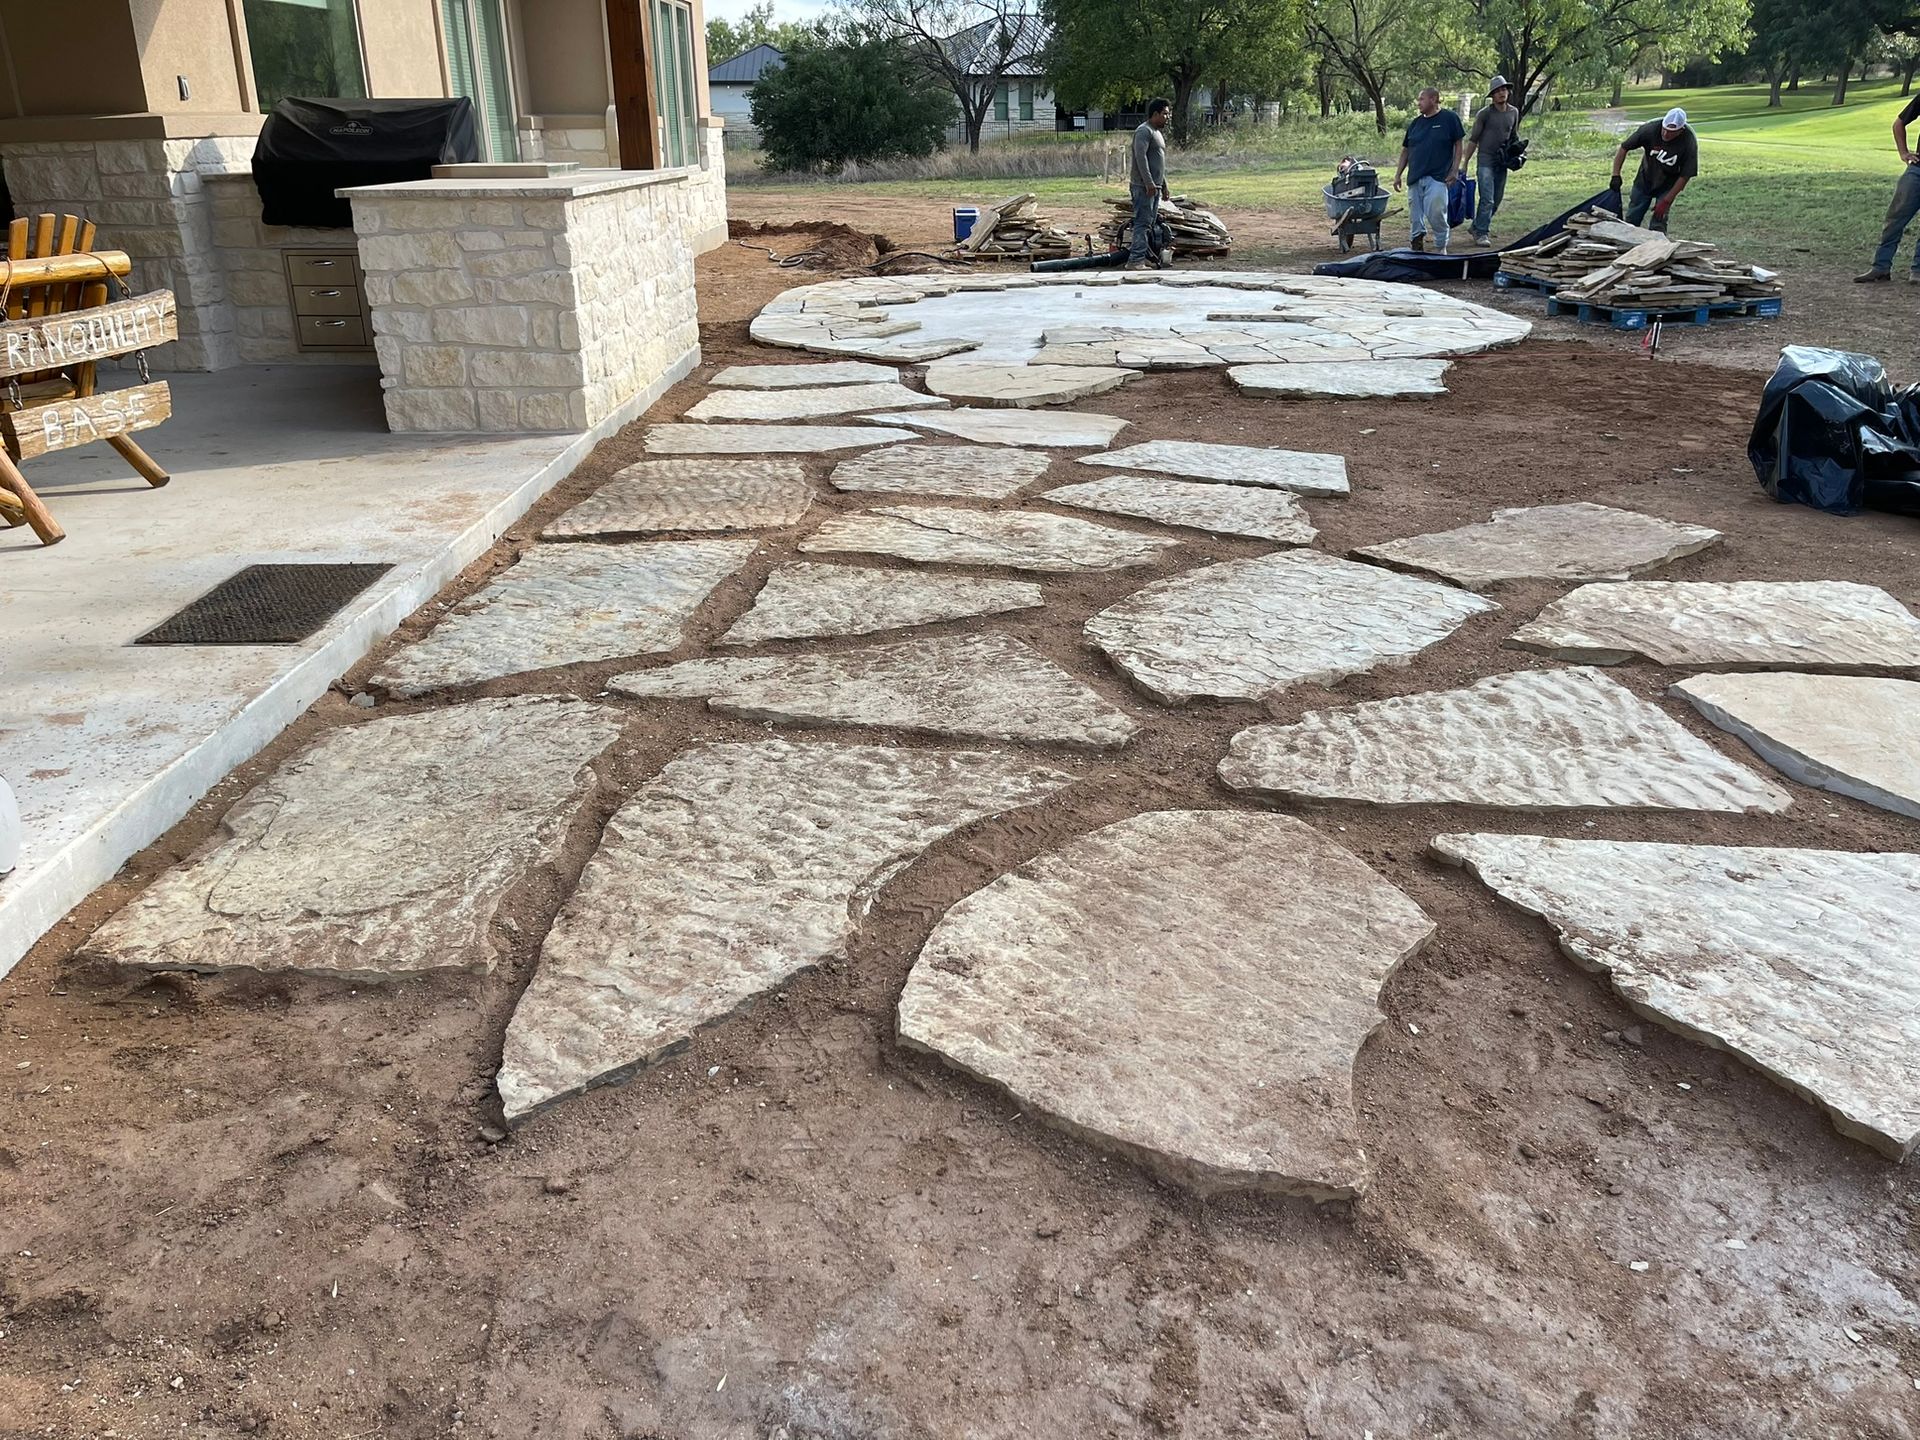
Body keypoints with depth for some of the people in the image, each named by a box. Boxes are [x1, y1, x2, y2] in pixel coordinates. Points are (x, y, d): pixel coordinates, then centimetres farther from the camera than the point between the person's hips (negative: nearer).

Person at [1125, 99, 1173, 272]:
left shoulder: (1158, 132, 22)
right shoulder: (1144, 131, -10)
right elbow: (1140, 157, -21)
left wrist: (1164, 186, 26)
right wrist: (1149, 183, -25)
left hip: (1155, 186, 10)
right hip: (1143, 186, -10)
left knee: (1151, 223, 11)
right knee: (1143, 223, -13)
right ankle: (1136, 260, -15)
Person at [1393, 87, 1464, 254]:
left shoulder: (1449, 118, 0)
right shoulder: (1415, 123, 13)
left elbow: (1458, 145, 1)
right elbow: (1405, 150, 18)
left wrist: (1455, 170, -6)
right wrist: (1398, 175, 13)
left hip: (1437, 177, -5)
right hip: (1414, 177, 5)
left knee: (1435, 212, -13)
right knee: (1416, 216, 5)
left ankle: (1441, 247, 3)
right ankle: (1417, 245, 16)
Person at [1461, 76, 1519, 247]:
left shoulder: (1514, 113, 9)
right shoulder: (1484, 114, -5)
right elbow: (1473, 140, -2)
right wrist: (1464, 163, -5)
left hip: (1502, 162, 5)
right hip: (1486, 160, -5)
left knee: (1497, 200, 9)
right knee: (1487, 199, -15)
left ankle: (1477, 226, 24)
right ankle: (1481, 233, -12)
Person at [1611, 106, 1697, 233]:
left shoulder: (1689, 142, -27)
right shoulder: (1651, 128, -26)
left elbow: (1685, 175, -20)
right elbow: (1624, 148, -14)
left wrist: (1666, 201, -21)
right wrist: (1616, 175, -22)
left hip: (1668, 185, -2)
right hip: (1644, 180, 2)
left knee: (1658, 225, -11)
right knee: (1631, 220, 4)